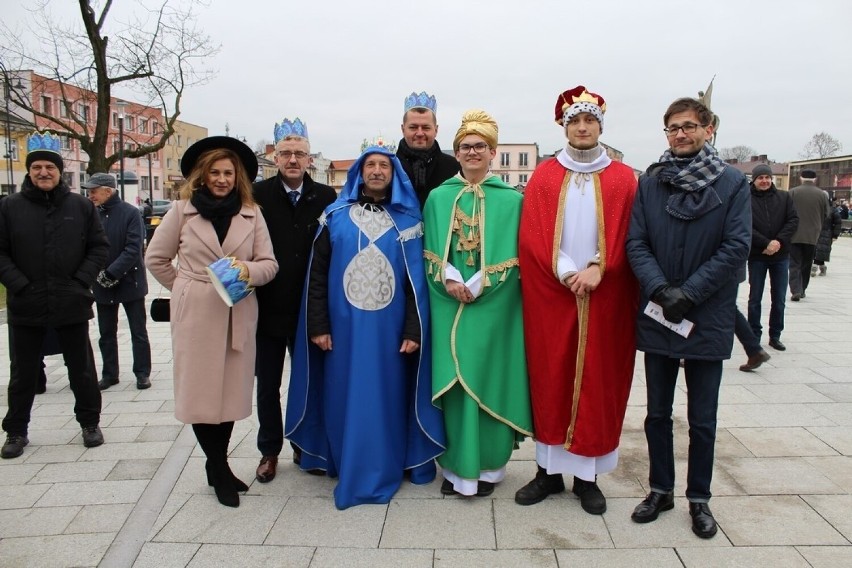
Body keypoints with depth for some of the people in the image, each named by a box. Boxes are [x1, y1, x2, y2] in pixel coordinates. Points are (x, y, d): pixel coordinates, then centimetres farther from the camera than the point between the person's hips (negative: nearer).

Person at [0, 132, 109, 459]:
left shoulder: (81, 206, 0)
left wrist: (82, 281, -7)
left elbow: (99, 247, 3)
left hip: (73, 305, 0)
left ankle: (90, 423, 28)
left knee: (82, 370, 12)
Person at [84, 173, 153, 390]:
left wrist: (111, 273, -19)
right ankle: (109, 374, 24)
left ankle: (142, 373, 17)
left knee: (138, 332, 6)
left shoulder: (130, 213, -10)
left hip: (130, 281, -4)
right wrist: (99, 275, -11)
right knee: (106, 333, 13)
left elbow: (133, 249, -16)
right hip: (102, 285, 4)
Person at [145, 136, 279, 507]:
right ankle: (219, 471, 19)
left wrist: (248, 270, -17)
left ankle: (218, 467, 25)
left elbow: (269, 264, 2)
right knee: (201, 392, 3)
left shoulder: (252, 213, 6)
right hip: (195, 316, -1)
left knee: (231, 391, 8)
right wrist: (185, 287, 6)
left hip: (238, 316, 2)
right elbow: (155, 258, 10)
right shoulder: (182, 210, 4)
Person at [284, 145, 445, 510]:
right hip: (345, 326, 1)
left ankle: (383, 470, 23)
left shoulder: (407, 221, 4)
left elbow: (417, 278, 0)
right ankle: (349, 465, 25)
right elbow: (317, 273, 3)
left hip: (390, 328, 0)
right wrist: (318, 325, -3)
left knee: (387, 396, 8)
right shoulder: (336, 216, 5)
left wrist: (414, 330, -7)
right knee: (347, 396, 8)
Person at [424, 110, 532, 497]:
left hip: (493, 308, -1)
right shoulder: (439, 197, 8)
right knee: (453, 382, 5)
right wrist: (449, 281, -12)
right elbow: (431, 252, 5)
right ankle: (455, 465, 19)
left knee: (488, 381, 4)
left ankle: (487, 467, 18)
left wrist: (476, 286, -13)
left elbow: (513, 256, -2)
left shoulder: (511, 199, 2)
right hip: (449, 308, 2)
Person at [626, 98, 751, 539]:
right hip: (656, 317, 2)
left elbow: (736, 247, -9)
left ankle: (699, 498, 26)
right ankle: (661, 489, 30)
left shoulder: (733, 184, -2)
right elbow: (635, 243, -2)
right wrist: (659, 289, -17)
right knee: (657, 412, 13)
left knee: (702, 418, 10)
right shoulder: (649, 183, 3)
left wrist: (688, 293, -16)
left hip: (708, 319, -2)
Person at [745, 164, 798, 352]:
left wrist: (779, 241, -15)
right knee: (755, 299, 5)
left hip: (781, 256, 3)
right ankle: (754, 336, 14)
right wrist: (766, 243, -20)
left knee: (779, 299, 9)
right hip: (757, 256, -3)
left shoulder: (784, 197, 4)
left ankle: (775, 336, 20)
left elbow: (794, 220, -1)